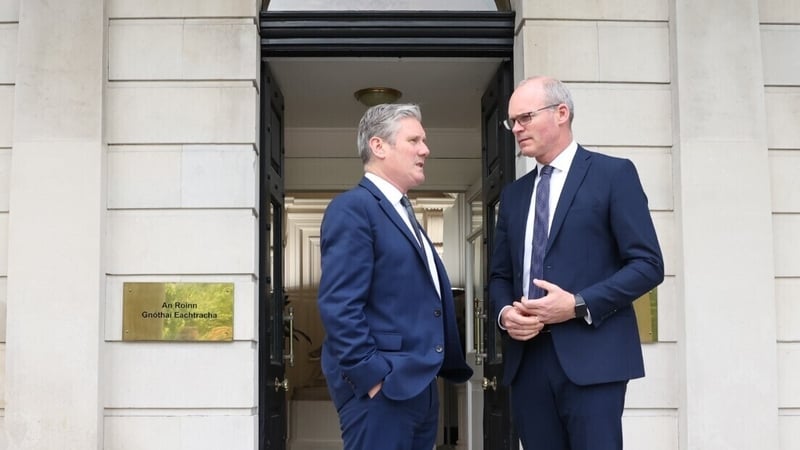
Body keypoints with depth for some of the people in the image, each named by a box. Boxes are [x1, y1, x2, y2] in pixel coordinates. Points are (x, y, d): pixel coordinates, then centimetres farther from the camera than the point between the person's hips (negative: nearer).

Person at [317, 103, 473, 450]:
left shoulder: (401, 213, 19)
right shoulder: (353, 207, -11)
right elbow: (339, 306, -19)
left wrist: (450, 365, 12)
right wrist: (372, 377, -20)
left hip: (419, 385, 9)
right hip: (382, 388, -9)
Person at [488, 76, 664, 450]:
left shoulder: (613, 174, 1)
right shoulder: (513, 194, 18)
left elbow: (648, 264, -5)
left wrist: (579, 305, -16)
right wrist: (504, 313, -3)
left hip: (590, 357, -5)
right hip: (526, 360, 5)